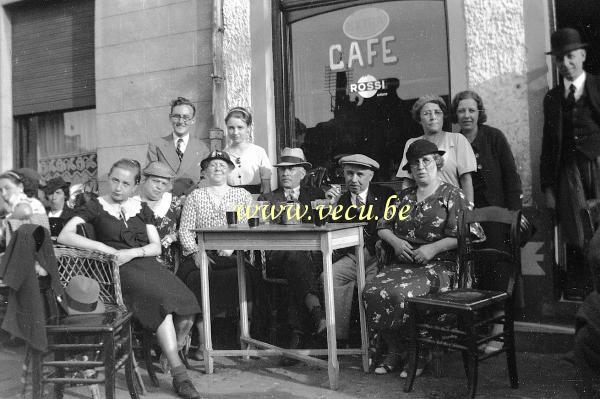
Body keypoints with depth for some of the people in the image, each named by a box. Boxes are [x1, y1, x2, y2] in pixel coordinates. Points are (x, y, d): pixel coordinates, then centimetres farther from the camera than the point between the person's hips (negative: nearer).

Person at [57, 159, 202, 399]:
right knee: (161, 299, -35)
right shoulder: (96, 207, 10)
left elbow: (156, 247, 12)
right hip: (119, 271, -3)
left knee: (185, 316, -26)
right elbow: (64, 236, -5)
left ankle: (170, 356, 1)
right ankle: (178, 374, -27)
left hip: (146, 263, 3)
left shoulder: (141, 208, 19)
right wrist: (105, 248, -13)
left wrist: (131, 253, -8)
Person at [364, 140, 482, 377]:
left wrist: (434, 248, -15)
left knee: (400, 294, -32)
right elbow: (383, 225, 19)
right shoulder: (404, 196, 20)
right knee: (372, 292, -22)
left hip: (439, 266, -5)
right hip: (402, 264, 5)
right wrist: (395, 241, -2)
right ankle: (394, 351, -4)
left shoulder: (452, 195, 3)